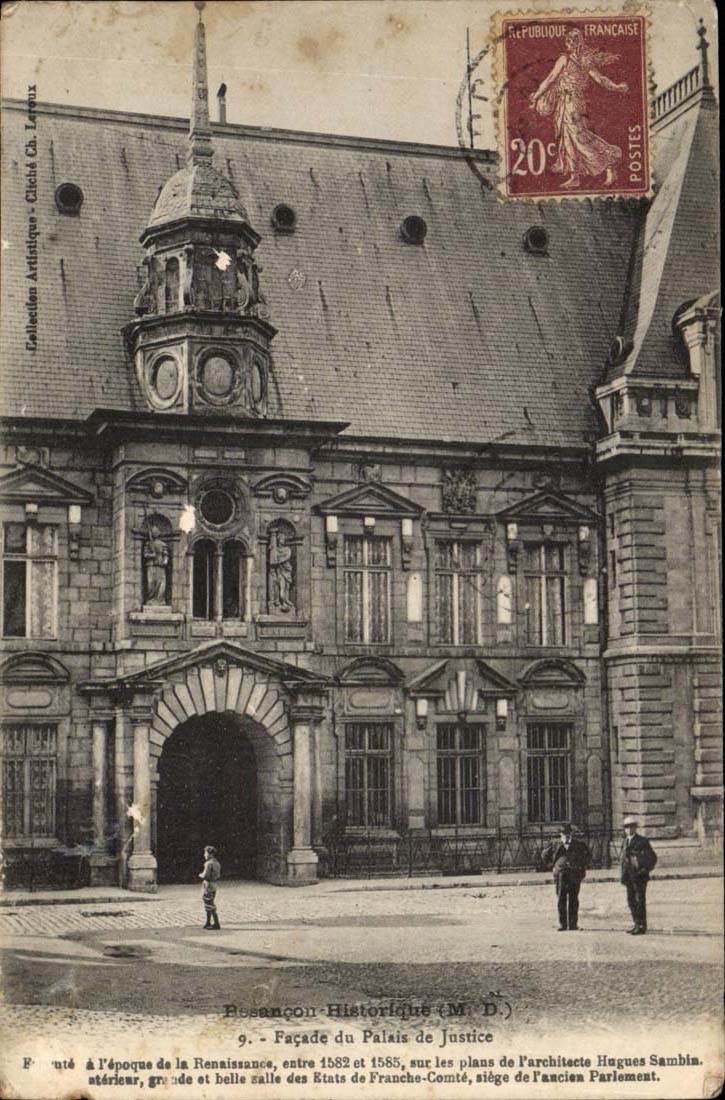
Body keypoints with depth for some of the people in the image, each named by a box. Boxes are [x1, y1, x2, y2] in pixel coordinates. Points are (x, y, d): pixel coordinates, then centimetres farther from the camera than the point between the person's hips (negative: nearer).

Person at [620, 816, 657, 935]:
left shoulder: (642, 841, -7)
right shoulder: (625, 842, 13)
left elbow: (653, 857, -4)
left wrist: (646, 870, -8)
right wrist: (623, 876, 12)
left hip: (640, 876, -7)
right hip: (629, 877, 7)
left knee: (640, 901, -6)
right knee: (631, 901, 10)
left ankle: (642, 926, -2)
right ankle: (637, 924, 20)